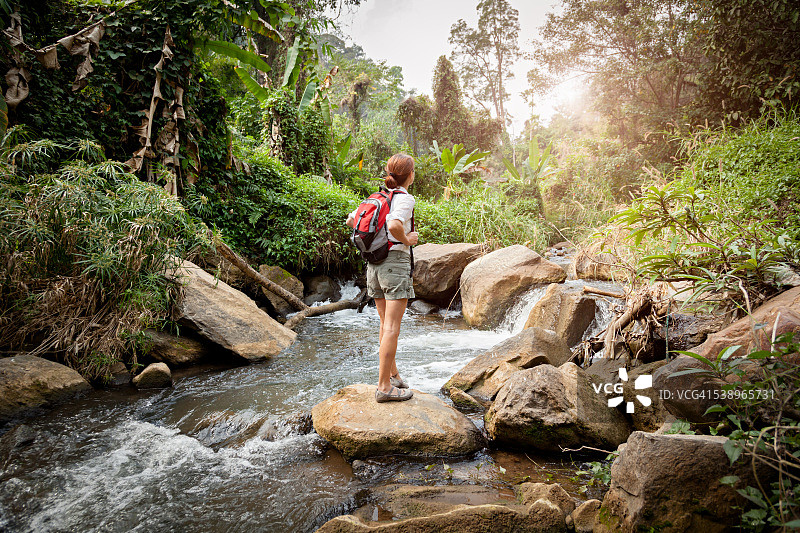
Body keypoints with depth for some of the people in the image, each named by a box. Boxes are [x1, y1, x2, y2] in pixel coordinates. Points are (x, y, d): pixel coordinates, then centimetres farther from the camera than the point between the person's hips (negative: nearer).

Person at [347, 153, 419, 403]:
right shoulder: (405, 198, -10)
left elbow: (351, 220, 17)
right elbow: (394, 225, -28)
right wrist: (407, 240, -11)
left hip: (374, 263, 8)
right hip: (396, 261, -8)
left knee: (386, 324, 16)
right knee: (392, 327, -4)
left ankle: (392, 374, 29)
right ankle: (384, 387, -1)